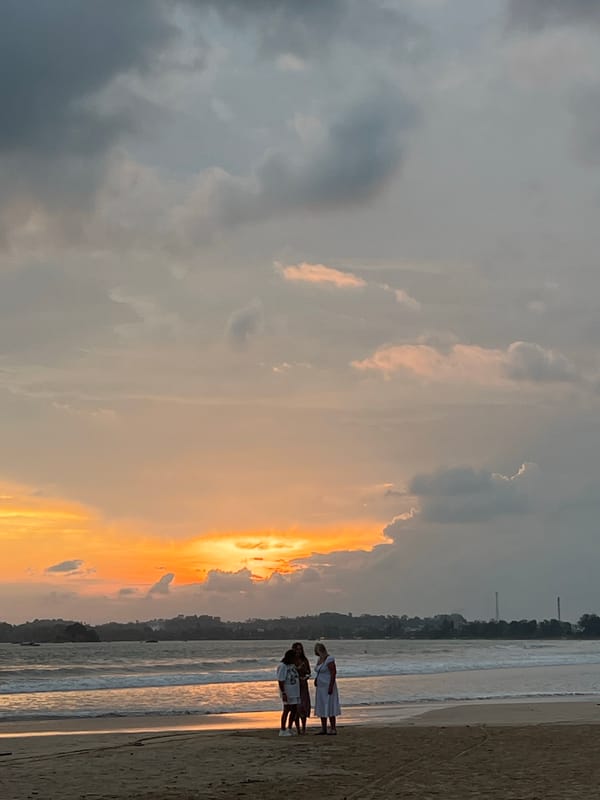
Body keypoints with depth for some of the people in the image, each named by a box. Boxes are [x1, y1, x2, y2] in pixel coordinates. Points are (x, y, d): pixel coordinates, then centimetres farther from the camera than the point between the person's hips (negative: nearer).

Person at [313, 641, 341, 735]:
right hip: (320, 688, 9)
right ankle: (323, 729, 13)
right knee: (321, 709, 9)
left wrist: (331, 687, -24)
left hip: (328, 687, -9)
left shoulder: (329, 659, -16)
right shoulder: (319, 659, 12)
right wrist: (316, 679, 4)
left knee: (329, 709, -9)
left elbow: (333, 673, -20)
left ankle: (333, 729, -6)